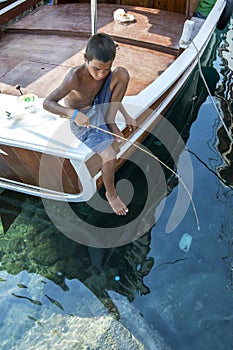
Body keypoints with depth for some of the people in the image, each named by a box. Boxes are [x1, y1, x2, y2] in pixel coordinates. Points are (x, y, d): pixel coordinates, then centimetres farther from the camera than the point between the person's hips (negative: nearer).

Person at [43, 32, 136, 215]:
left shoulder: (104, 70, -10)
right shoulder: (75, 77, -29)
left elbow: (114, 94, 9)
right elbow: (47, 103, -27)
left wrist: (126, 115, 4)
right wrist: (74, 113, -42)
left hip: (98, 107, 6)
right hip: (83, 121, -6)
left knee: (123, 72, -14)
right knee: (110, 157, -27)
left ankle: (109, 121, -6)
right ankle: (111, 194, 3)